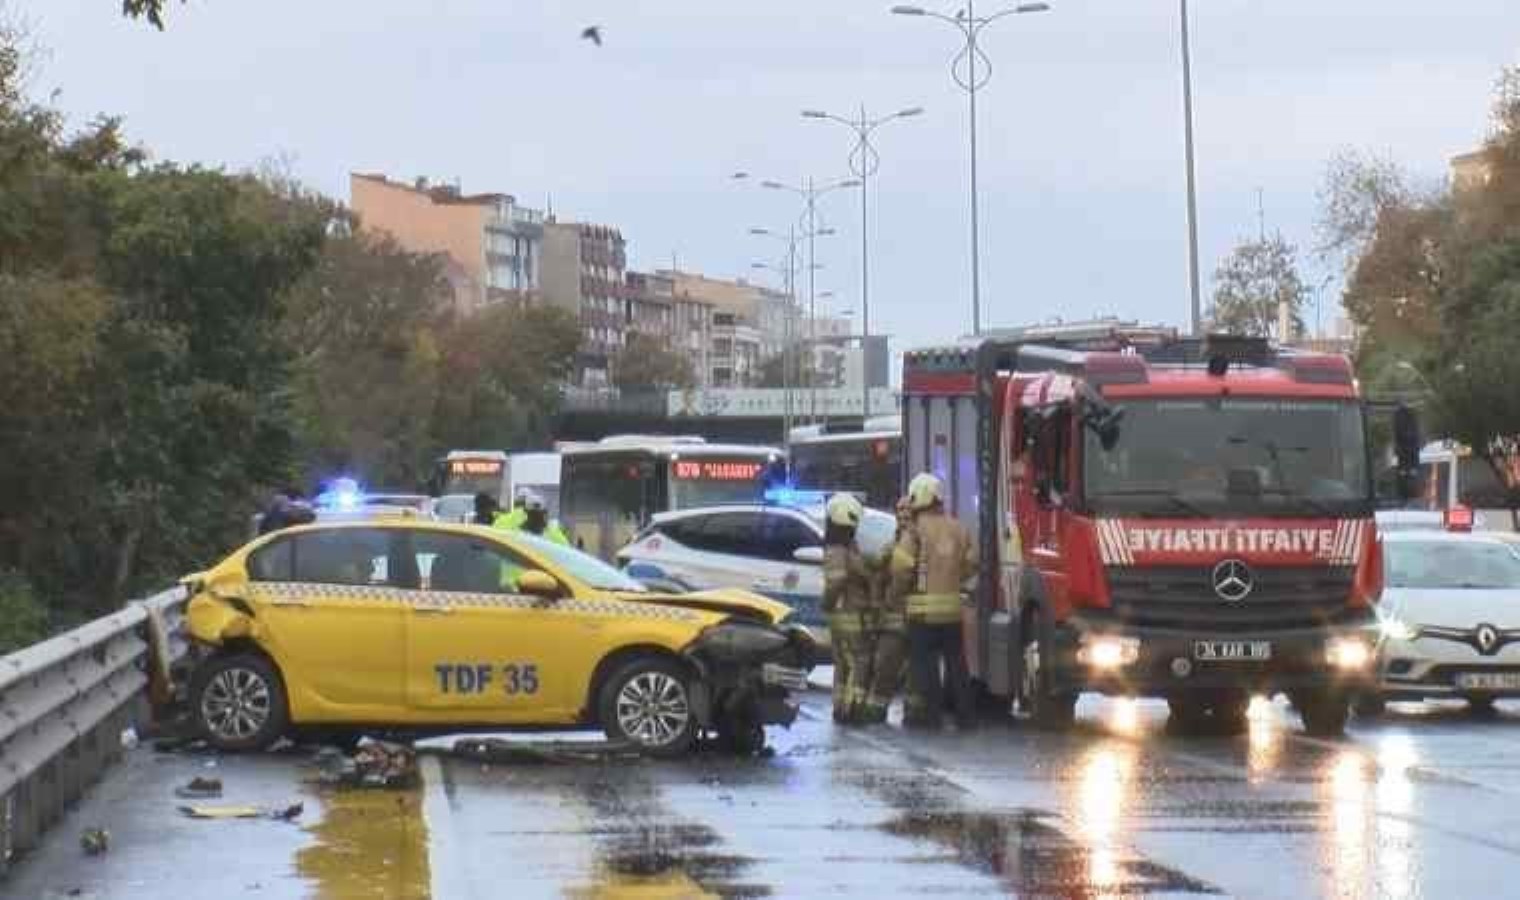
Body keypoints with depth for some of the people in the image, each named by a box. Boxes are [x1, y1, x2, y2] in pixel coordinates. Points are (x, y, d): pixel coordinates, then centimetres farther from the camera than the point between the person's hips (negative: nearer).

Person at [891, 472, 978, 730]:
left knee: (924, 661, 1)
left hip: (924, 607, -5)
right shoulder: (958, 529, 9)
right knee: (955, 660, 12)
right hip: (953, 606, 5)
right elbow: (971, 563, 11)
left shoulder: (916, 530, -10)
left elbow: (902, 566, -15)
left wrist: (900, 588, 3)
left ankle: (929, 713, 1)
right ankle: (965, 712, 14)